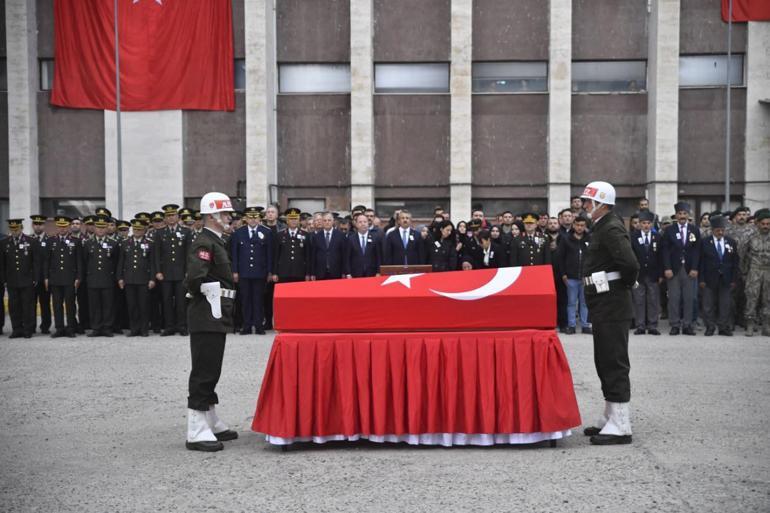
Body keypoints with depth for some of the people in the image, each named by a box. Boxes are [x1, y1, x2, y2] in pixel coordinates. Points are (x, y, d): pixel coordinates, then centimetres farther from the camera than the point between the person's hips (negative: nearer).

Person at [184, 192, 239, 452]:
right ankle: (196, 432, -5)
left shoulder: (216, 242, 17)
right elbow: (195, 278, -27)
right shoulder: (204, 243, -15)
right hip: (207, 316, -10)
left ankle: (211, 423, 27)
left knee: (211, 371, 16)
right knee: (204, 372, -8)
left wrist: (222, 307, 14)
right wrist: (211, 298, -14)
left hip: (217, 317, 10)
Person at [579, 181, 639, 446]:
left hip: (612, 307, -11)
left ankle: (620, 426, -3)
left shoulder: (611, 229, -16)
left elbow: (630, 263, -28)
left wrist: (624, 285, -12)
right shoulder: (602, 227, 15)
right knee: (605, 363, 16)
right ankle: (611, 419, 25)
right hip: (604, 307, 11)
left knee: (614, 364, -7)